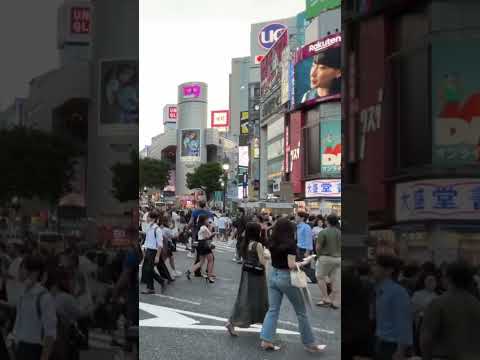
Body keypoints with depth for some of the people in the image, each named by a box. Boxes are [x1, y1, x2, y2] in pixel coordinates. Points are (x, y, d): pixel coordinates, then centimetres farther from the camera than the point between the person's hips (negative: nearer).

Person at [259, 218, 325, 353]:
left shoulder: (272, 243, 2)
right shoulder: (290, 244, -16)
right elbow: (291, 265, -21)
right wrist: (302, 263, -3)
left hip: (273, 275, 6)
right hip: (286, 278, -6)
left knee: (273, 310, 11)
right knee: (301, 312, 7)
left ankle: (266, 340, 3)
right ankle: (309, 344, 15)